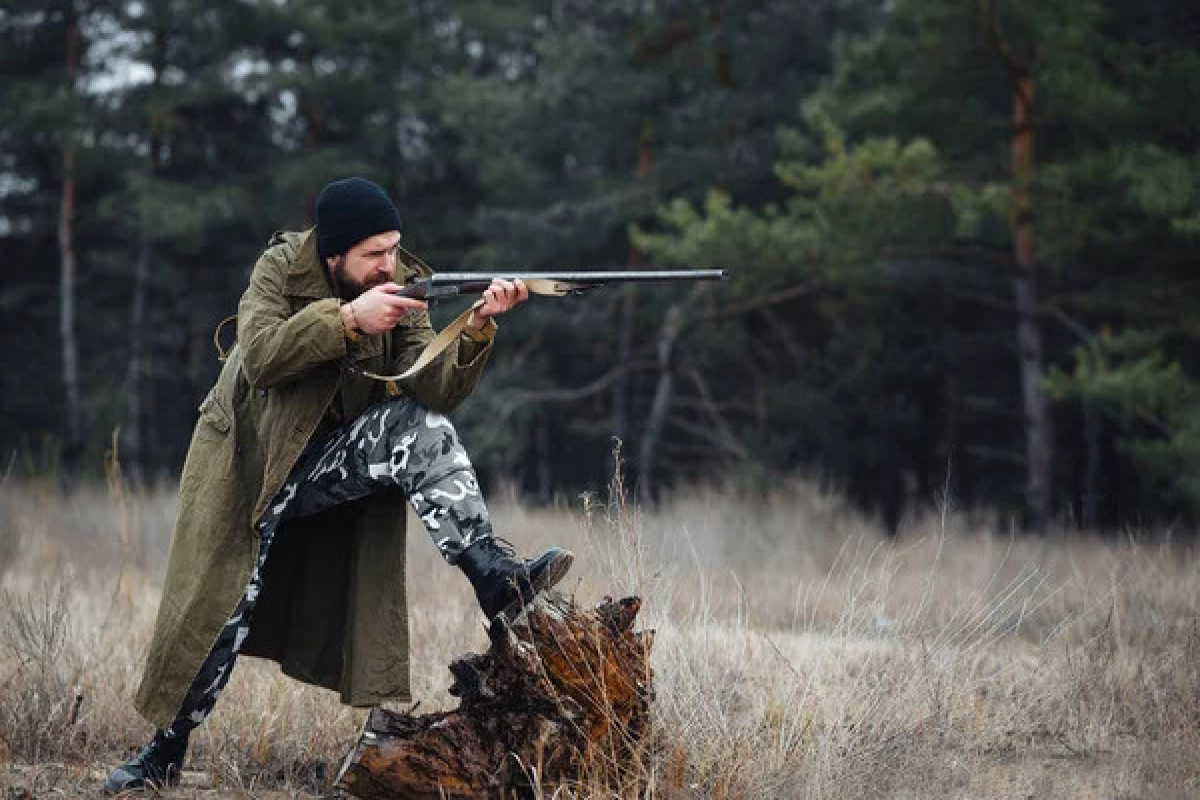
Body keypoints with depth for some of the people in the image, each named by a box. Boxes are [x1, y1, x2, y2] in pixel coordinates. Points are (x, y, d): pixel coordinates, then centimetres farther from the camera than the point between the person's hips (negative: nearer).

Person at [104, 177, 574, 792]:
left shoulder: (403, 287, -7)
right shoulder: (282, 267, -12)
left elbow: (433, 391, -19)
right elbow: (260, 359, -28)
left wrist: (477, 328, -36)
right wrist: (349, 319, -36)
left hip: (332, 463, 2)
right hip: (249, 462, -2)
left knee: (419, 428, -25)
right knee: (218, 609, -1)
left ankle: (493, 575, -36)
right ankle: (165, 751, 18)